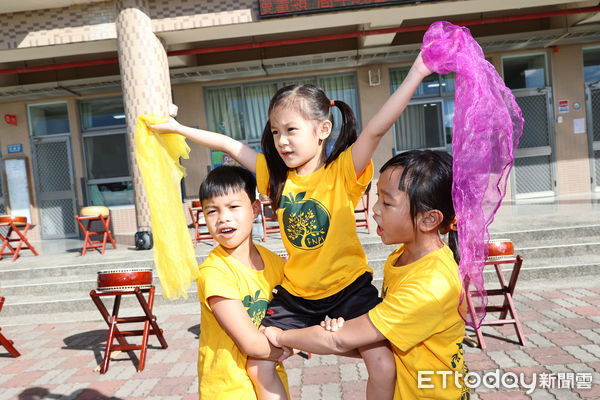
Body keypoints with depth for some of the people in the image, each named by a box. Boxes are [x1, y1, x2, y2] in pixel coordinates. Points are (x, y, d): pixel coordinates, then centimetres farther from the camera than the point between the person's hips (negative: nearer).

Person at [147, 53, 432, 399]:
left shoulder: (343, 172, -14)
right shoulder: (276, 175, -2)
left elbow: (376, 129, -27)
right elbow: (229, 145, 2)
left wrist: (416, 74, -34)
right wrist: (178, 128, 7)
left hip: (349, 288, -4)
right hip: (295, 293, 4)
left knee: (384, 366, -11)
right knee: (257, 365, 5)